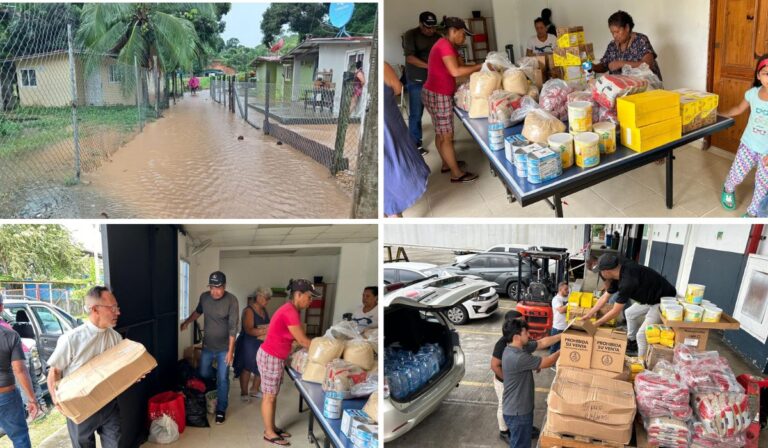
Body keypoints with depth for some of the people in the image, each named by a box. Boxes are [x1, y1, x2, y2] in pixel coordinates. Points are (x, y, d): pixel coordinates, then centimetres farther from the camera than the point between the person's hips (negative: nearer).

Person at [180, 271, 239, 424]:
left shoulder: (231, 300, -20)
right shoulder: (204, 297, -6)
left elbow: (233, 327, -20)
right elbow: (198, 311, 18)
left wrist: (230, 350, -21)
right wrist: (187, 322, 10)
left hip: (224, 347, -4)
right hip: (207, 345, 4)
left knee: (222, 379, 1)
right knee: (203, 374, 14)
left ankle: (221, 410, 15)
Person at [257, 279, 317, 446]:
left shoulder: (290, 310, 7)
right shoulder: (290, 312, -24)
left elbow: (299, 337, 10)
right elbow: (302, 341, -20)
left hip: (275, 357, 10)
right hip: (270, 358, -9)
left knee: (273, 395, 18)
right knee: (269, 396, 4)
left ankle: (272, 427, 30)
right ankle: (269, 433, 15)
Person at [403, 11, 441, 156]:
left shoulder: (437, 37, 6)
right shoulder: (410, 35, -9)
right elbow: (410, 57, -19)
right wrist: (430, 66, -28)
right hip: (416, 81, -4)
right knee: (416, 114, 0)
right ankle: (416, 143, 11)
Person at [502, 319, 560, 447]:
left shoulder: (520, 347, -2)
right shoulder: (517, 358, -32)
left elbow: (542, 342, 8)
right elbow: (547, 362, -21)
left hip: (520, 408, 10)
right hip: (517, 412, -9)